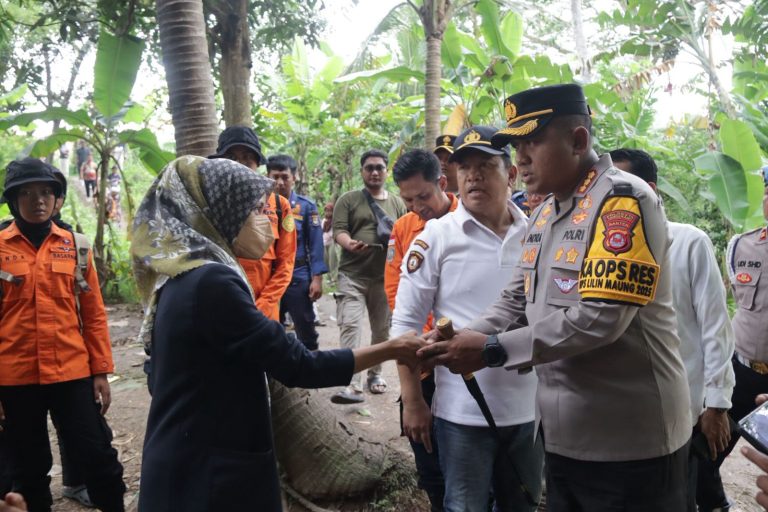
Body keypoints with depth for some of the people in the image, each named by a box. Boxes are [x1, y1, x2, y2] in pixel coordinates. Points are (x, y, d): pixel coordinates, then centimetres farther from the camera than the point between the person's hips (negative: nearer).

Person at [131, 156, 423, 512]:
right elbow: (299, 367, -22)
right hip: (211, 475, -9)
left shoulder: (183, 276, 6)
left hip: (184, 463, 9)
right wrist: (390, 350, -13)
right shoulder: (211, 282, -23)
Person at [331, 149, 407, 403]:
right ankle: (353, 385, -16)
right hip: (352, 275, -3)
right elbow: (339, 231, -5)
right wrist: (350, 244, -25)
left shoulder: (397, 204, 12)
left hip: (386, 276, 3)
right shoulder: (348, 200, 5)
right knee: (350, 326, -14)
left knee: (382, 328, 12)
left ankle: (375, 373, 31)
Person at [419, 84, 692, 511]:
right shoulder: (545, 214, 11)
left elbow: (599, 318, -26)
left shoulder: (623, 200, -17)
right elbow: (516, 302, 13)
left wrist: (492, 349, -22)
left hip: (630, 440, -8)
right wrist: (460, 340, -4)